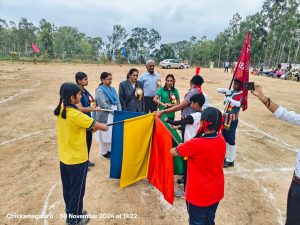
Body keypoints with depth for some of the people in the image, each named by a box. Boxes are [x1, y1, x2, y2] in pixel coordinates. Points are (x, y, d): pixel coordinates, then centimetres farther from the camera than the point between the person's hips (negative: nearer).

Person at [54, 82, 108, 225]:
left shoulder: (60, 111, -2)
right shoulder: (75, 114, -26)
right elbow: (96, 125, -16)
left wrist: (91, 126, 1)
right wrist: (104, 127, 4)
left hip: (64, 157, 8)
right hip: (77, 159, -8)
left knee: (68, 188, 23)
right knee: (77, 190, 11)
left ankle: (70, 212, 43)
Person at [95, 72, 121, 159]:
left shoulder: (112, 89, 11)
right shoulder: (99, 90, -9)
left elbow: (118, 101, 7)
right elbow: (103, 105, -18)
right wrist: (114, 111, -15)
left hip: (115, 115, 6)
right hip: (105, 116, -6)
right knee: (105, 134, 3)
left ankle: (110, 150, 28)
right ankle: (104, 152, 20)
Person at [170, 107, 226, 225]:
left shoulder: (195, 144, -30)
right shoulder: (221, 140, -11)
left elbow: (172, 152, -14)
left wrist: (182, 147, 4)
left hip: (198, 195, -5)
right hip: (216, 192, 5)